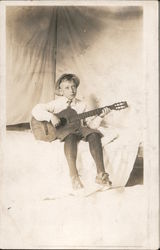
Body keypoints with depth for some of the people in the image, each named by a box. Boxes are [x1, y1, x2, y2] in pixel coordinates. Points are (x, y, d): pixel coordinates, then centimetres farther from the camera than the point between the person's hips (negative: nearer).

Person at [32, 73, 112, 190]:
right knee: (71, 136, -40)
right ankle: (74, 176, -45)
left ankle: (101, 174, -32)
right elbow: (36, 110, -3)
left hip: (78, 128, 3)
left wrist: (100, 117, -5)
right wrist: (51, 116, -18)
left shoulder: (81, 105, 18)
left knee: (94, 135, -29)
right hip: (62, 129, -3)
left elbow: (91, 124, 13)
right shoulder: (56, 103, 8)